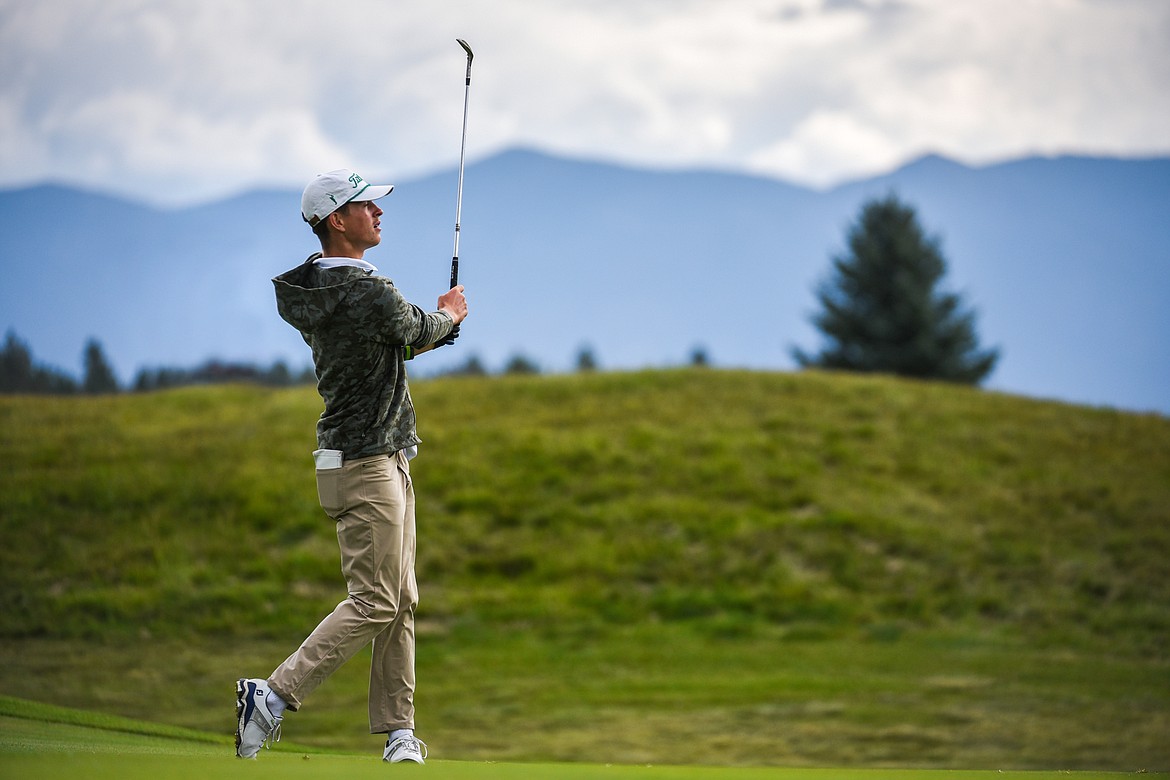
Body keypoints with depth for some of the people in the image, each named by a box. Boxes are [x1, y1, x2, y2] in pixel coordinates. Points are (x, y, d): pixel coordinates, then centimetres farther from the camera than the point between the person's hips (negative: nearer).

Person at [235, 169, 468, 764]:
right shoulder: (370, 293, -20)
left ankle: (397, 732, 11)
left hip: (387, 459, 10)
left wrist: (437, 322, 18)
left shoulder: (311, 287, 9)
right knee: (374, 602, -9)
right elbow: (420, 331, -1)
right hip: (365, 464, -10)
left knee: (400, 600, 10)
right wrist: (449, 314, 20)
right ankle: (271, 697, -9)